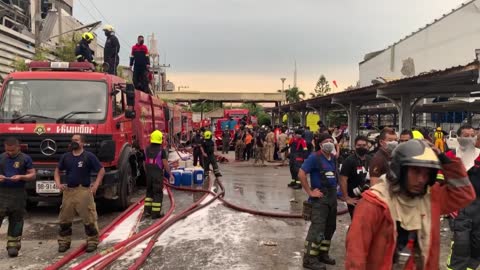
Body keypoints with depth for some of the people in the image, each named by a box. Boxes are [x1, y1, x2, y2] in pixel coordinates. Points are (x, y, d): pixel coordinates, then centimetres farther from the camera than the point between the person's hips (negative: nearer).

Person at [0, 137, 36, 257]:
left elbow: (33, 175, 1)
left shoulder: (25, 158, 1)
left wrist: (21, 177, -16)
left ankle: (13, 245, 15)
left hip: (18, 194, -1)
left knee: (16, 220, 6)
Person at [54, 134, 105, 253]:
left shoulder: (89, 156, -5)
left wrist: (96, 184, -10)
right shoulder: (65, 157, 9)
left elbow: (101, 170, -2)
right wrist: (58, 183, 7)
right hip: (68, 191, 5)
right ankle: (64, 242, 24)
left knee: (89, 218, -3)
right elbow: (58, 170, 21)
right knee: (64, 219, 10)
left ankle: (92, 242, 8)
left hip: (84, 191, -5)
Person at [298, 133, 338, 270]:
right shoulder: (314, 157, -13)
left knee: (330, 227, 15)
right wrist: (310, 192, -18)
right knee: (317, 228, -9)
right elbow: (301, 174, -19)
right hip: (320, 198, -8)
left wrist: (335, 189, 13)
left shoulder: (333, 158, 10)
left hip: (332, 196, 8)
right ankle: (309, 259, 0)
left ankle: (323, 254, 29)